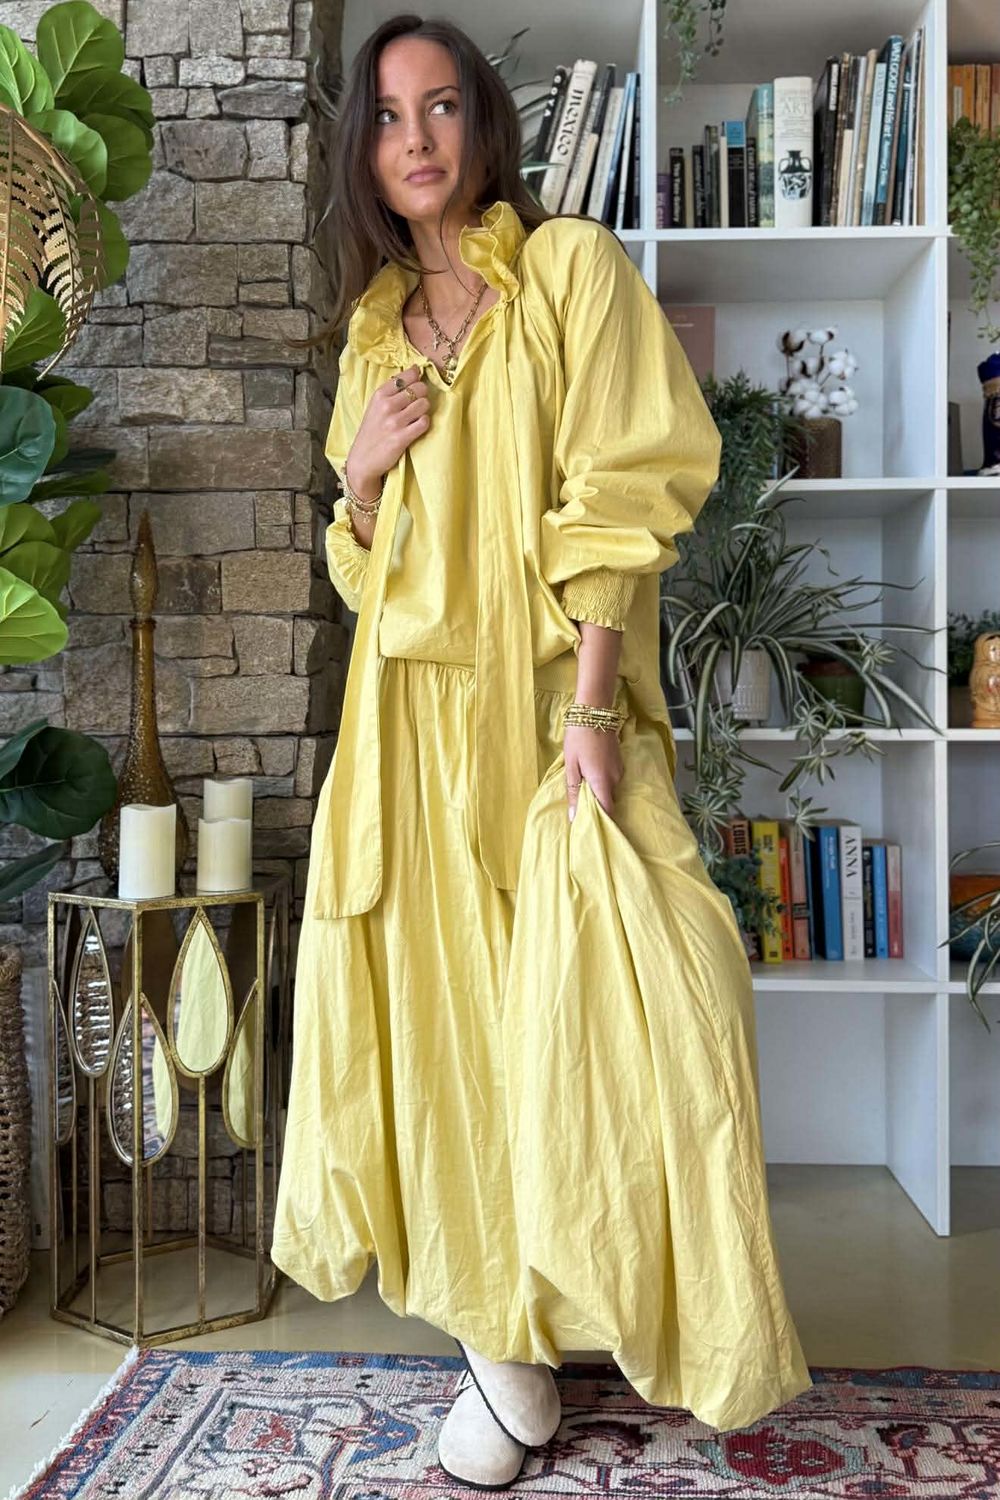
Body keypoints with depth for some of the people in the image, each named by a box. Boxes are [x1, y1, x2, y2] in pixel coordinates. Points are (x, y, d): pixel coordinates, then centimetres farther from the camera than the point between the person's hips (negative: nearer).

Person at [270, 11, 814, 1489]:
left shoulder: (574, 267, 1)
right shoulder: (376, 324, 18)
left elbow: (619, 499, -10)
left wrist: (588, 708, -19)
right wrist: (360, 468, -1)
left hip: (542, 694, -5)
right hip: (414, 714, 5)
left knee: (569, 1001, -11)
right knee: (437, 997, 4)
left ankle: (522, 1327, 9)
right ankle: (502, 1327, 19)